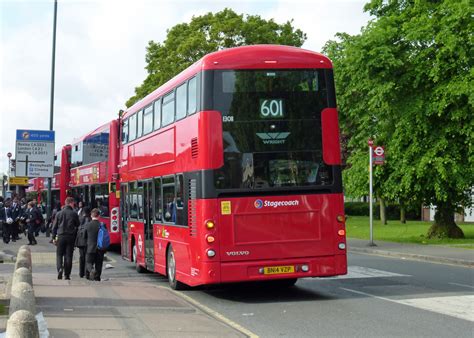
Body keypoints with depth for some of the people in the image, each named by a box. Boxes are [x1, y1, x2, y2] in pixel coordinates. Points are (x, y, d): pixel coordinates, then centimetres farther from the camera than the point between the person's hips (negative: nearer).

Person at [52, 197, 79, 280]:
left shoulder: (59, 213, 2)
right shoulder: (74, 214, -2)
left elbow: (55, 226, 5)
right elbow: (78, 226, 1)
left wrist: (54, 237, 11)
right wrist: (76, 237, 12)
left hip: (61, 236, 1)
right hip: (71, 237, -1)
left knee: (59, 254, 9)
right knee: (68, 255, 5)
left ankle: (60, 268, -16)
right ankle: (67, 274, 5)